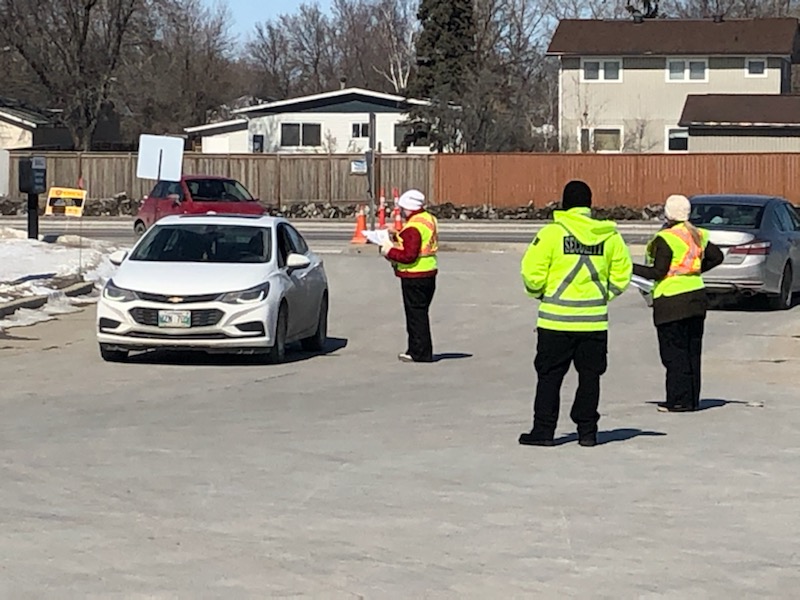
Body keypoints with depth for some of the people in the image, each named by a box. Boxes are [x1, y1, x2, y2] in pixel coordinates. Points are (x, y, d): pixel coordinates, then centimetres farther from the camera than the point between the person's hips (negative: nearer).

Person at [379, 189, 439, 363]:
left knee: (416, 315, -3)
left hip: (414, 277, -10)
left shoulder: (413, 227, -21)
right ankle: (415, 350, 24)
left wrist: (389, 251, -13)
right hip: (429, 273, 10)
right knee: (420, 314, 17)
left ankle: (421, 353, 1)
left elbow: (409, 255, -26)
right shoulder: (429, 219, 10)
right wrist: (397, 235, 17)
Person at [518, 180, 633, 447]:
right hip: (594, 320, 3)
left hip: (556, 318, -3)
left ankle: (544, 429, 5)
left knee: (550, 375, 5)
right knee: (589, 375, 12)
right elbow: (621, 273, 7)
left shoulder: (552, 232, -9)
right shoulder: (609, 235, 2)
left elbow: (532, 272, -10)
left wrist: (537, 292, 10)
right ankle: (587, 430, 14)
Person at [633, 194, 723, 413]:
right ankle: (693, 399, 16)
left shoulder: (666, 239, -14)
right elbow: (717, 257, 15)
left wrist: (630, 268, -8)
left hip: (672, 301, -7)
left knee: (674, 352, -1)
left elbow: (658, 272, -16)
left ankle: (679, 400, -1)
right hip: (697, 296, 7)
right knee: (692, 351, 12)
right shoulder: (696, 235, 8)